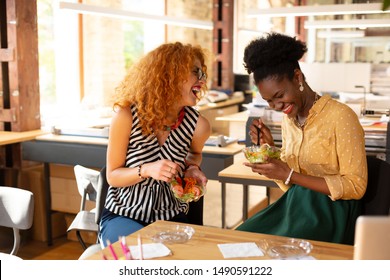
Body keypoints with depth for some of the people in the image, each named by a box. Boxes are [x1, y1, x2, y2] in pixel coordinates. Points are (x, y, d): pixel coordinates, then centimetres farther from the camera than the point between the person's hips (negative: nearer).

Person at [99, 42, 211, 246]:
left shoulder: (198, 125, -8)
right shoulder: (127, 115, -16)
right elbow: (112, 176, -8)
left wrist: (192, 168, -5)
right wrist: (146, 170, -27)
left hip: (171, 217, 4)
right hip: (123, 215, -3)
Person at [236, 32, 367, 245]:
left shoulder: (340, 116, -13)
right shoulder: (289, 118, 8)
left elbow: (355, 186, -14)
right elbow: (288, 184, 12)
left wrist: (289, 175, -18)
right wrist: (269, 147, -5)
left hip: (330, 213, -6)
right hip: (295, 205, 6)